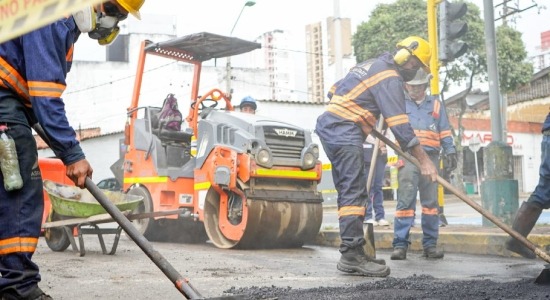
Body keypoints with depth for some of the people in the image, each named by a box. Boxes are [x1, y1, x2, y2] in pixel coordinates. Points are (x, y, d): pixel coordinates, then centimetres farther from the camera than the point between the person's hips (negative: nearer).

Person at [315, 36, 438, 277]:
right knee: (354, 192, -14)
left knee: (348, 191, 9)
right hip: (344, 132, -10)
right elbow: (400, 125, -17)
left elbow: (335, 91, 27)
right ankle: (352, 255, -18)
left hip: (328, 126, 10)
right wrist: (424, 160, -15)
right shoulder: (390, 78, -9)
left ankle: (351, 252, 11)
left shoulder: (372, 65, 22)